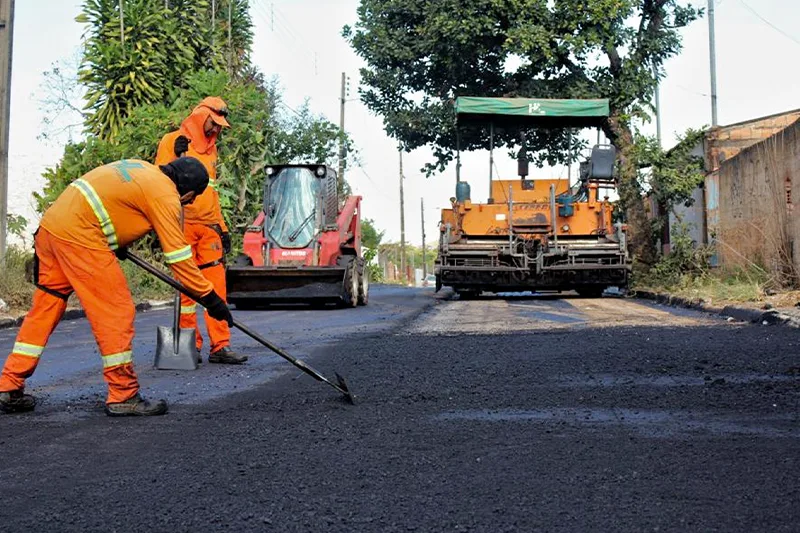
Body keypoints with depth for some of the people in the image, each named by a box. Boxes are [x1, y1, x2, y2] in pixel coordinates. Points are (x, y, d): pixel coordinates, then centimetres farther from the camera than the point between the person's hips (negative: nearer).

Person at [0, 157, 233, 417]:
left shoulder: (141, 168, 19)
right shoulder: (165, 195, -7)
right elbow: (178, 255, -9)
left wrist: (116, 243, 29)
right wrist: (209, 297, -5)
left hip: (51, 224, 10)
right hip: (79, 236, -10)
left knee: (44, 309, 15)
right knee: (117, 312, -4)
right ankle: (123, 396, 2)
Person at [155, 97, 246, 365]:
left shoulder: (210, 149, 21)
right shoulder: (173, 141, 0)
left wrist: (222, 228, 21)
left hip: (208, 226, 6)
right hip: (182, 224, -6)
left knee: (217, 286, 1)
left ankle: (220, 345, 2)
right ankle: (191, 347, 6)